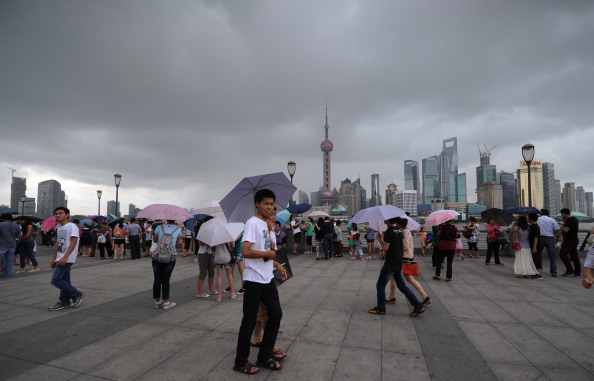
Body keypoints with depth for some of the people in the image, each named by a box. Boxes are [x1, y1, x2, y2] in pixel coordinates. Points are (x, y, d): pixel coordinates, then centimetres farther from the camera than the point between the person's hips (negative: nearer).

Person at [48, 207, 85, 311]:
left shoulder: (72, 226, -10)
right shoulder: (59, 229, 18)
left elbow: (73, 242, -19)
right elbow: (58, 244, 23)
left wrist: (65, 257, -25)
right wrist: (54, 259, 20)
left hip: (67, 259, -8)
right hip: (61, 259, 8)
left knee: (55, 280, -11)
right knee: (64, 280, 11)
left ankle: (77, 294, 0)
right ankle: (64, 302, 18)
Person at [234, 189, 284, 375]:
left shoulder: (266, 224, 11)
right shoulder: (252, 223, -16)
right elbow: (246, 252, -26)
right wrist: (269, 253, -14)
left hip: (268, 279, 9)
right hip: (254, 280, -9)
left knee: (276, 314, 13)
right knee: (249, 321, 5)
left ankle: (264, 357, 30)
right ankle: (241, 362, 25)